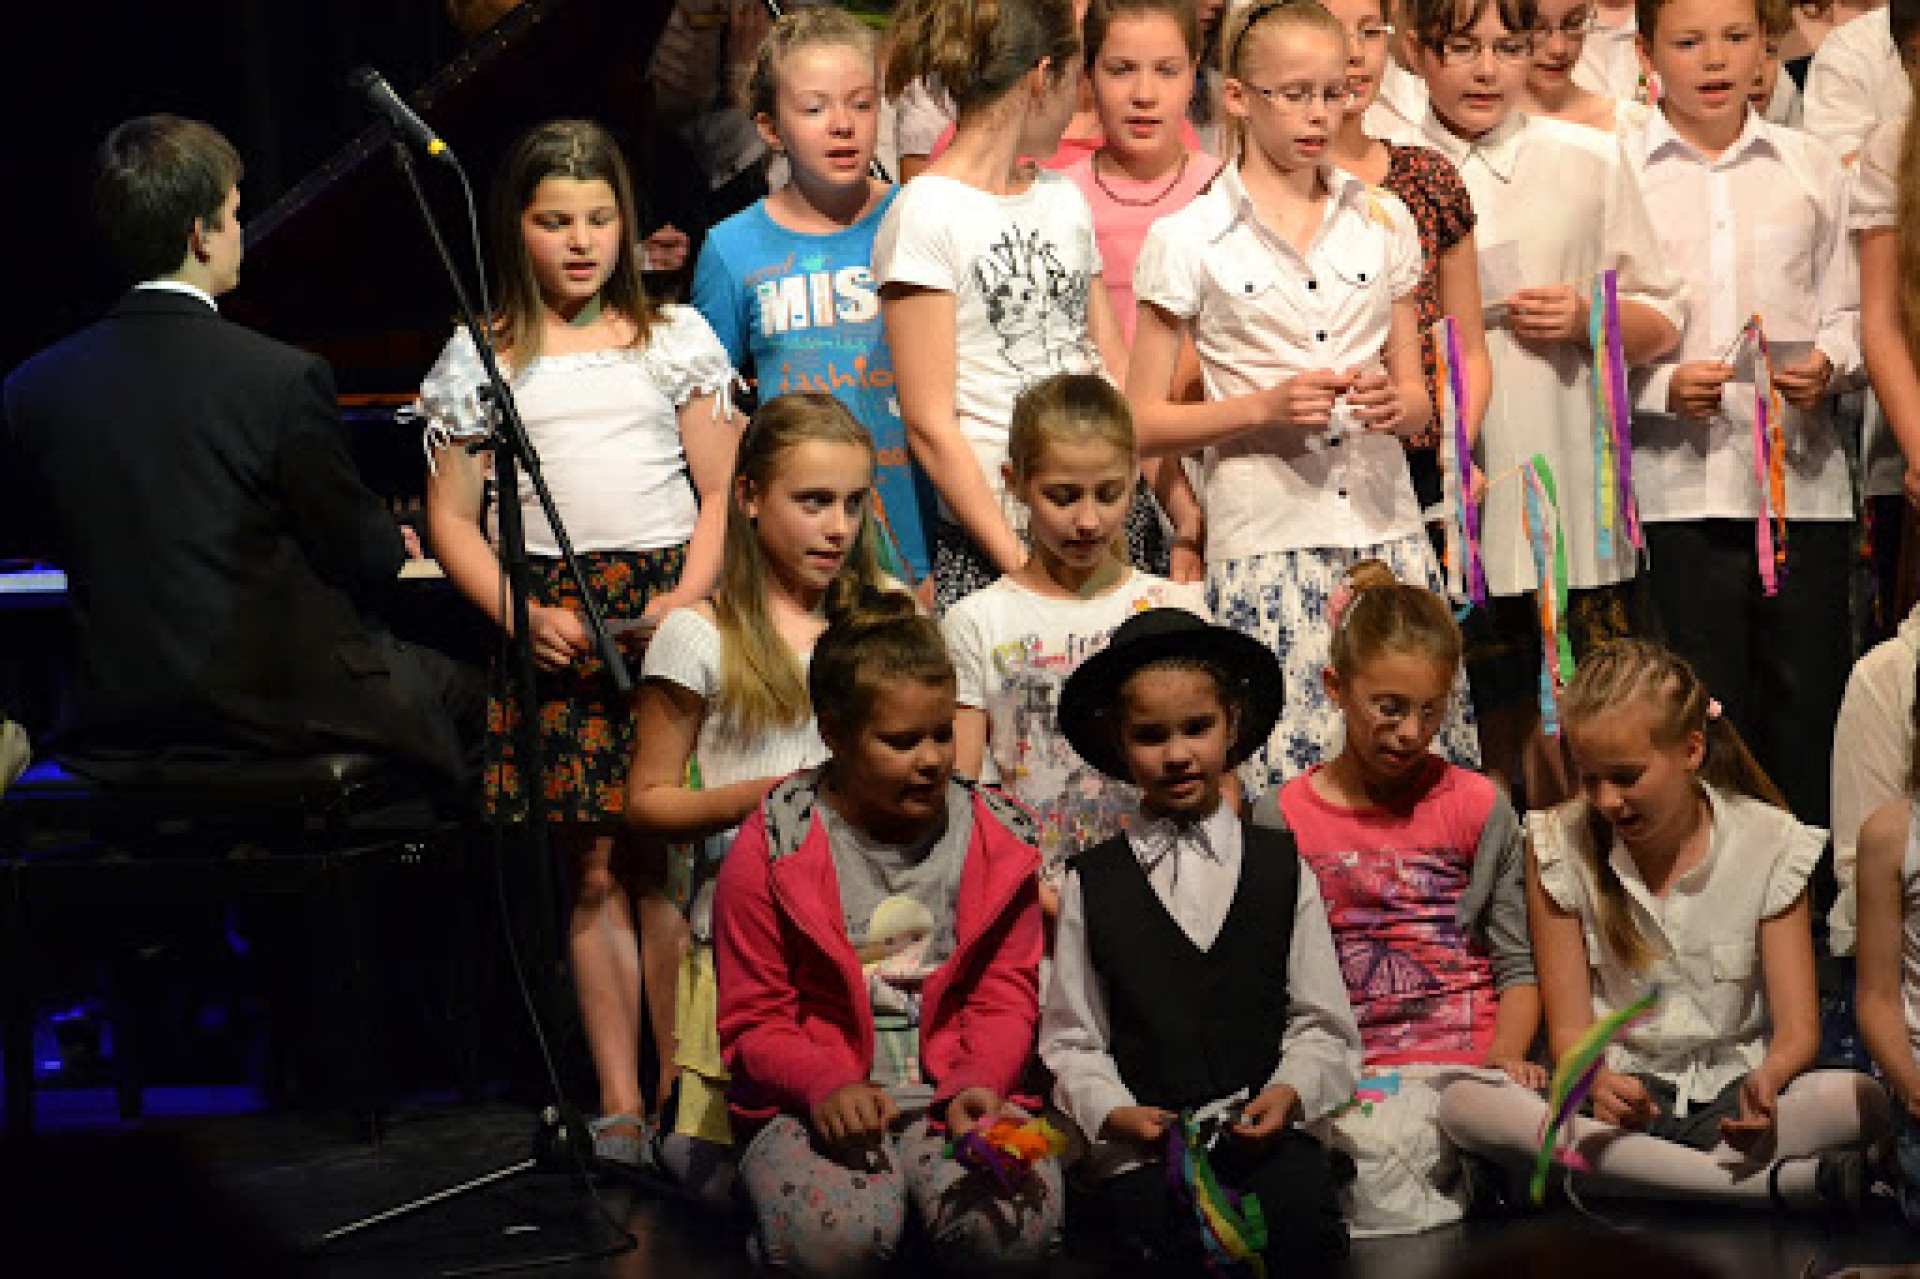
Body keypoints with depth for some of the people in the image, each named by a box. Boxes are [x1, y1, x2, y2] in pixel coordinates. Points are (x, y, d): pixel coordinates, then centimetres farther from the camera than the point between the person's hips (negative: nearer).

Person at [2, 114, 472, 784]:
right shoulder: (284, 378, -17)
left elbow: (59, 547, 10)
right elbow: (366, 557, -8)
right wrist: (393, 545, 17)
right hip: (278, 712, -5)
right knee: (459, 690, 20)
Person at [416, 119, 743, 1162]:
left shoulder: (675, 339, 9)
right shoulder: (481, 360, 9)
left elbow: (723, 492, 6)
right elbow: (452, 519, 7)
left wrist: (685, 602, -9)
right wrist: (524, 616, -7)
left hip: (670, 612, 0)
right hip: (556, 624, 0)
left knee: (666, 861, -4)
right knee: (595, 870, -1)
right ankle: (619, 1103, 2)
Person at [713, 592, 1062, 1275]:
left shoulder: (996, 839, 8)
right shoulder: (771, 851, -1)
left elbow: (1005, 994, 6)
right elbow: (754, 1024, 1)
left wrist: (981, 1081, -16)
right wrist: (826, 1085, -20)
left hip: (959, 1091, 2)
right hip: (820, 1101, -2)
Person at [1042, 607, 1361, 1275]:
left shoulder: (1283, 869, 14)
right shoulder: (1092, 884, 11)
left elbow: (1322, 1023, 12)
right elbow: (1071, 1038, 10)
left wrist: (1289, 1091, -8)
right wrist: (1113, 1112, -8)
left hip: (1266, 1127, 1)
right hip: (1142, 1139, -1)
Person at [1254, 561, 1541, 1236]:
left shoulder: (1478, 807, 9)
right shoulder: (1281, 819, 8)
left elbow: (1517, 964, 11)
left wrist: (1506, 1055, -8)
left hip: (1462, 1062, 0)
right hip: (1338, 1073, 0)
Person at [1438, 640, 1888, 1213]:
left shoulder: (1768, 844, -1)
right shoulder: (1560, 847, 0)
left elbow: (1796, 1029, -4)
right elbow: (1569, 1028, -3)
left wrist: (1765, 1082, -29)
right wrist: (1600, 1081, -28)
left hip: (1732, 1100, -1)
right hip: (1618, 1095, 1)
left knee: (1867, 1099, -32)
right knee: (1464, 1105, -33)